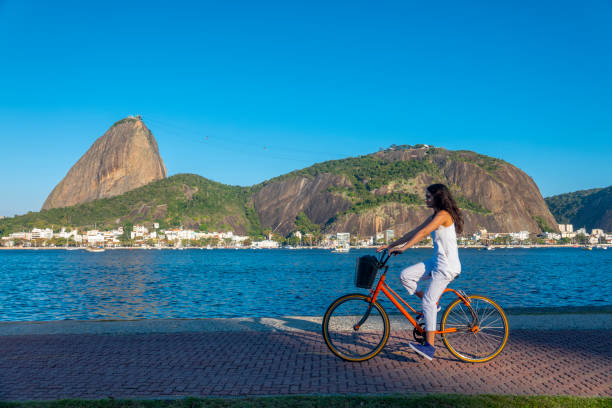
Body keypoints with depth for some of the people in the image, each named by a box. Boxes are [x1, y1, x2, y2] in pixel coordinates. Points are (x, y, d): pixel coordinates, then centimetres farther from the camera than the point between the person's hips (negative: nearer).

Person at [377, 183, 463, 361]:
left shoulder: (443, 215, -14)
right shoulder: (434, 216, 15)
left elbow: (422, 233, -25)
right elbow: (414, 232, 15)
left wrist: (403, 248, -29)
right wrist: (391, 245, 12)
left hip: (447, 266, -9)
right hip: (437, 261, 9)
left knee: (429, 301, -12)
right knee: (405, 276, -5)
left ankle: (429, 346, -6)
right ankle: (432, 304, 11)